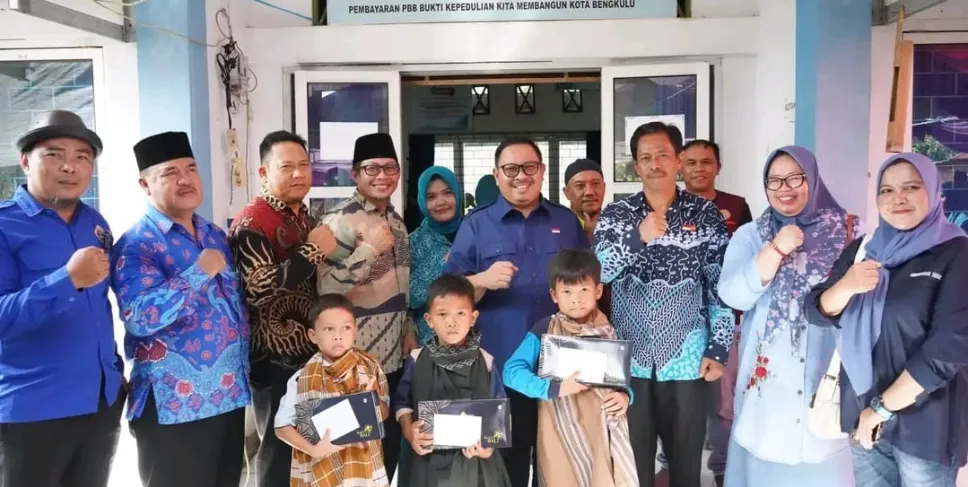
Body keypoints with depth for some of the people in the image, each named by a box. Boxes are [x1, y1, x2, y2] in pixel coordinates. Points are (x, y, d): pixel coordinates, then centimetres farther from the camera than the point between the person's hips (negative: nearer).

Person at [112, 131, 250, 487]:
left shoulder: (215, 235, 12)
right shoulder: (137, 244, -10)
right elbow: (139, 317, -23)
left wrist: (243, 369, 14)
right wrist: (199, 271, -23)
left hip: (230, 394, 7)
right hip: (174, 404, -7)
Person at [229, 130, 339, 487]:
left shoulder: (304, 216, 11)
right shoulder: (251, 223, -16)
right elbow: (257, 289, -29)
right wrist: (313, 251, -26)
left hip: (311, 352, 8)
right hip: (275, 360, -8)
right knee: (281, 449, 4)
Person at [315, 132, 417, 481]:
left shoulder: (396, 220, 11)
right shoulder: (338, 220, -13)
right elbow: (328, 290, -23)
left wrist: (410, 331, 13)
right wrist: (369, 247, -24)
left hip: (396, 353, 7)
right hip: (358, 357, -7)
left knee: (392, 442, 16)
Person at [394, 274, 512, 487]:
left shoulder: (485, 361, -6)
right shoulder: (417, 360, -4)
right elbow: (403, 403, 6)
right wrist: (410, 433, -9)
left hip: (476, 460, 0)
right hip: (431, 460, 1)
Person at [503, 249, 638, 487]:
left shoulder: (608, 332, 4)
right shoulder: (544, 331, -8)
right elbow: (511, 372, -14)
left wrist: (625, 395, -9)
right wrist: (554, 389, -23)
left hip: (605, 431, 3)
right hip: (562, 434, -3)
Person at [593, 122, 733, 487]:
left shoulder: (705, 215, 1)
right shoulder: (614, 215, 3)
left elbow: (722, 286, 0)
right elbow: (596, 272, -9)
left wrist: (718, 349, -5)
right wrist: (638, 237, -22)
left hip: (686, 360, 0)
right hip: (629, 360, 1)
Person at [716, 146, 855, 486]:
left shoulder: (849, 230, 2)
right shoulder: (750, 235, 2)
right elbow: (733, 295, -11)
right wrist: (776, 248, -18)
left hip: (831, 371, 0)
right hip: (769, 372, 0)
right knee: (766, 455, 8)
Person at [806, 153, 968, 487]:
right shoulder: (861, 250, 6)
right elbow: (818, 313, 1)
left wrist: (883, 407, -15)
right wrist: (846, 286, -20)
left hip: (925, 422, -4)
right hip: (862, 413, 4)